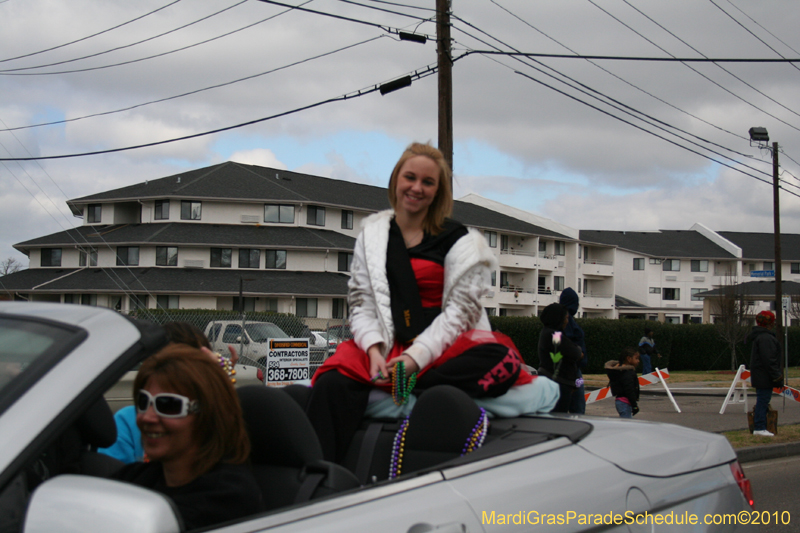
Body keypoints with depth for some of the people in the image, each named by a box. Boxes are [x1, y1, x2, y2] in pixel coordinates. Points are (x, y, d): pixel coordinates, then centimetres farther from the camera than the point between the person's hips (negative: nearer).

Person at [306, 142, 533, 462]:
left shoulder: (457, 240, 7)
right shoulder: (372, 234, 16)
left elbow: (460, 309, -1)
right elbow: (360, 302, 10)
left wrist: (417, 356, -16)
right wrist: (374, 349, -10)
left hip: (441, 348, -1)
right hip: (386, 348, 1)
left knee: (504, 361, -34)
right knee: (331, 385, -31)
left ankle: (410, 388, -35)